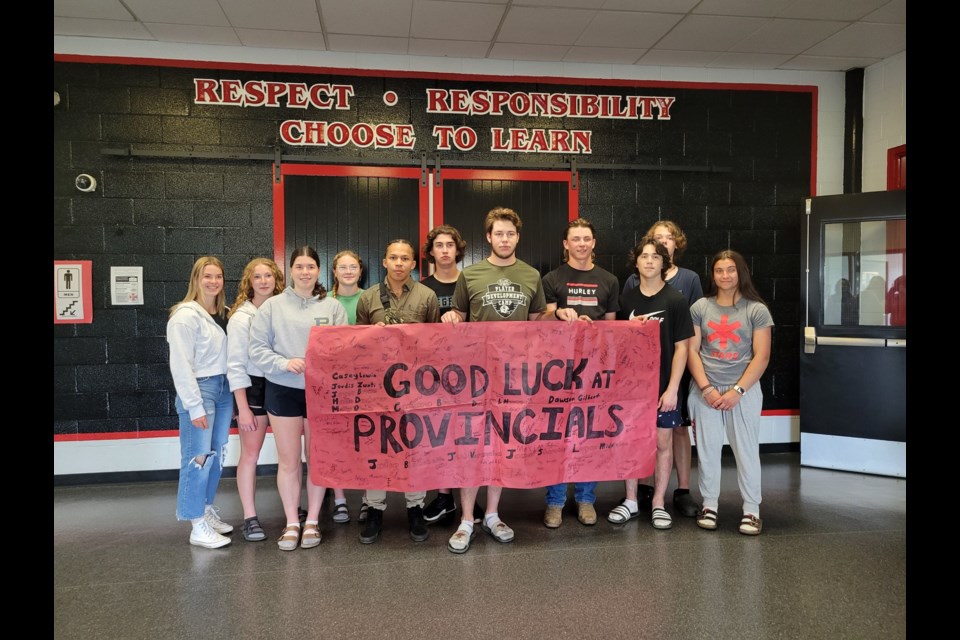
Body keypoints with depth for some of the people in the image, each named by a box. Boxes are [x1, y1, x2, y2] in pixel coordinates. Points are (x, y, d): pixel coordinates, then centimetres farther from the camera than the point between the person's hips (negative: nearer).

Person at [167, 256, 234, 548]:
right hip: (199, 390, -7)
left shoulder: (223, 315, 12)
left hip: (224, 388, 7)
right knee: (198, 458, -4)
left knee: (217, 455, 12)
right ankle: (198, 526, 5)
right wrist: (194, 406, -16)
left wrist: (233, 394, 7)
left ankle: (207, 510, 27)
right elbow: (180, 365, -14)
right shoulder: (185, 316, -10)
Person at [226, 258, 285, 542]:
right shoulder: (241, 317, -6)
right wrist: (243, 407, -13)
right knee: (250, 454, 2)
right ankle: (250, 518, 11)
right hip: (254, 386, -3)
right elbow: (236, 365, -9)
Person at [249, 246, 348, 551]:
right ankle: (291, 523, 20)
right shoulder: (272, 306, 0)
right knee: (288, 460, 6)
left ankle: (312, 521, 24)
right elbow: (257, 348, -2)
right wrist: (284, 363, -16)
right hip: (283, 391, -1)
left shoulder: (333, 307, 2)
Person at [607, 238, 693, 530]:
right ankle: (630, 501, 23)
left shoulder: (675, 300, -5)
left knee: (663, 442, 7)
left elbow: (681, 347, -7)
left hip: (662, 385, -3)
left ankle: (658, 503, 21)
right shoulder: (626, 299, 4)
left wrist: (672, 388, -11)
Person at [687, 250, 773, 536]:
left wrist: (737, 390, -11)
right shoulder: (700, 307, 6)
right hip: (705, 390, 2)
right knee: (707, 449, 6)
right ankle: (709, 505, 18)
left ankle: (751, 510, 13)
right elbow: (692, 351, 3)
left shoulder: (757, 310, 1)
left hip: (744, 390, -1)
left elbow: (761, 356, -3)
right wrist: (706, 388, -9)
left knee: (746, 449, 2)